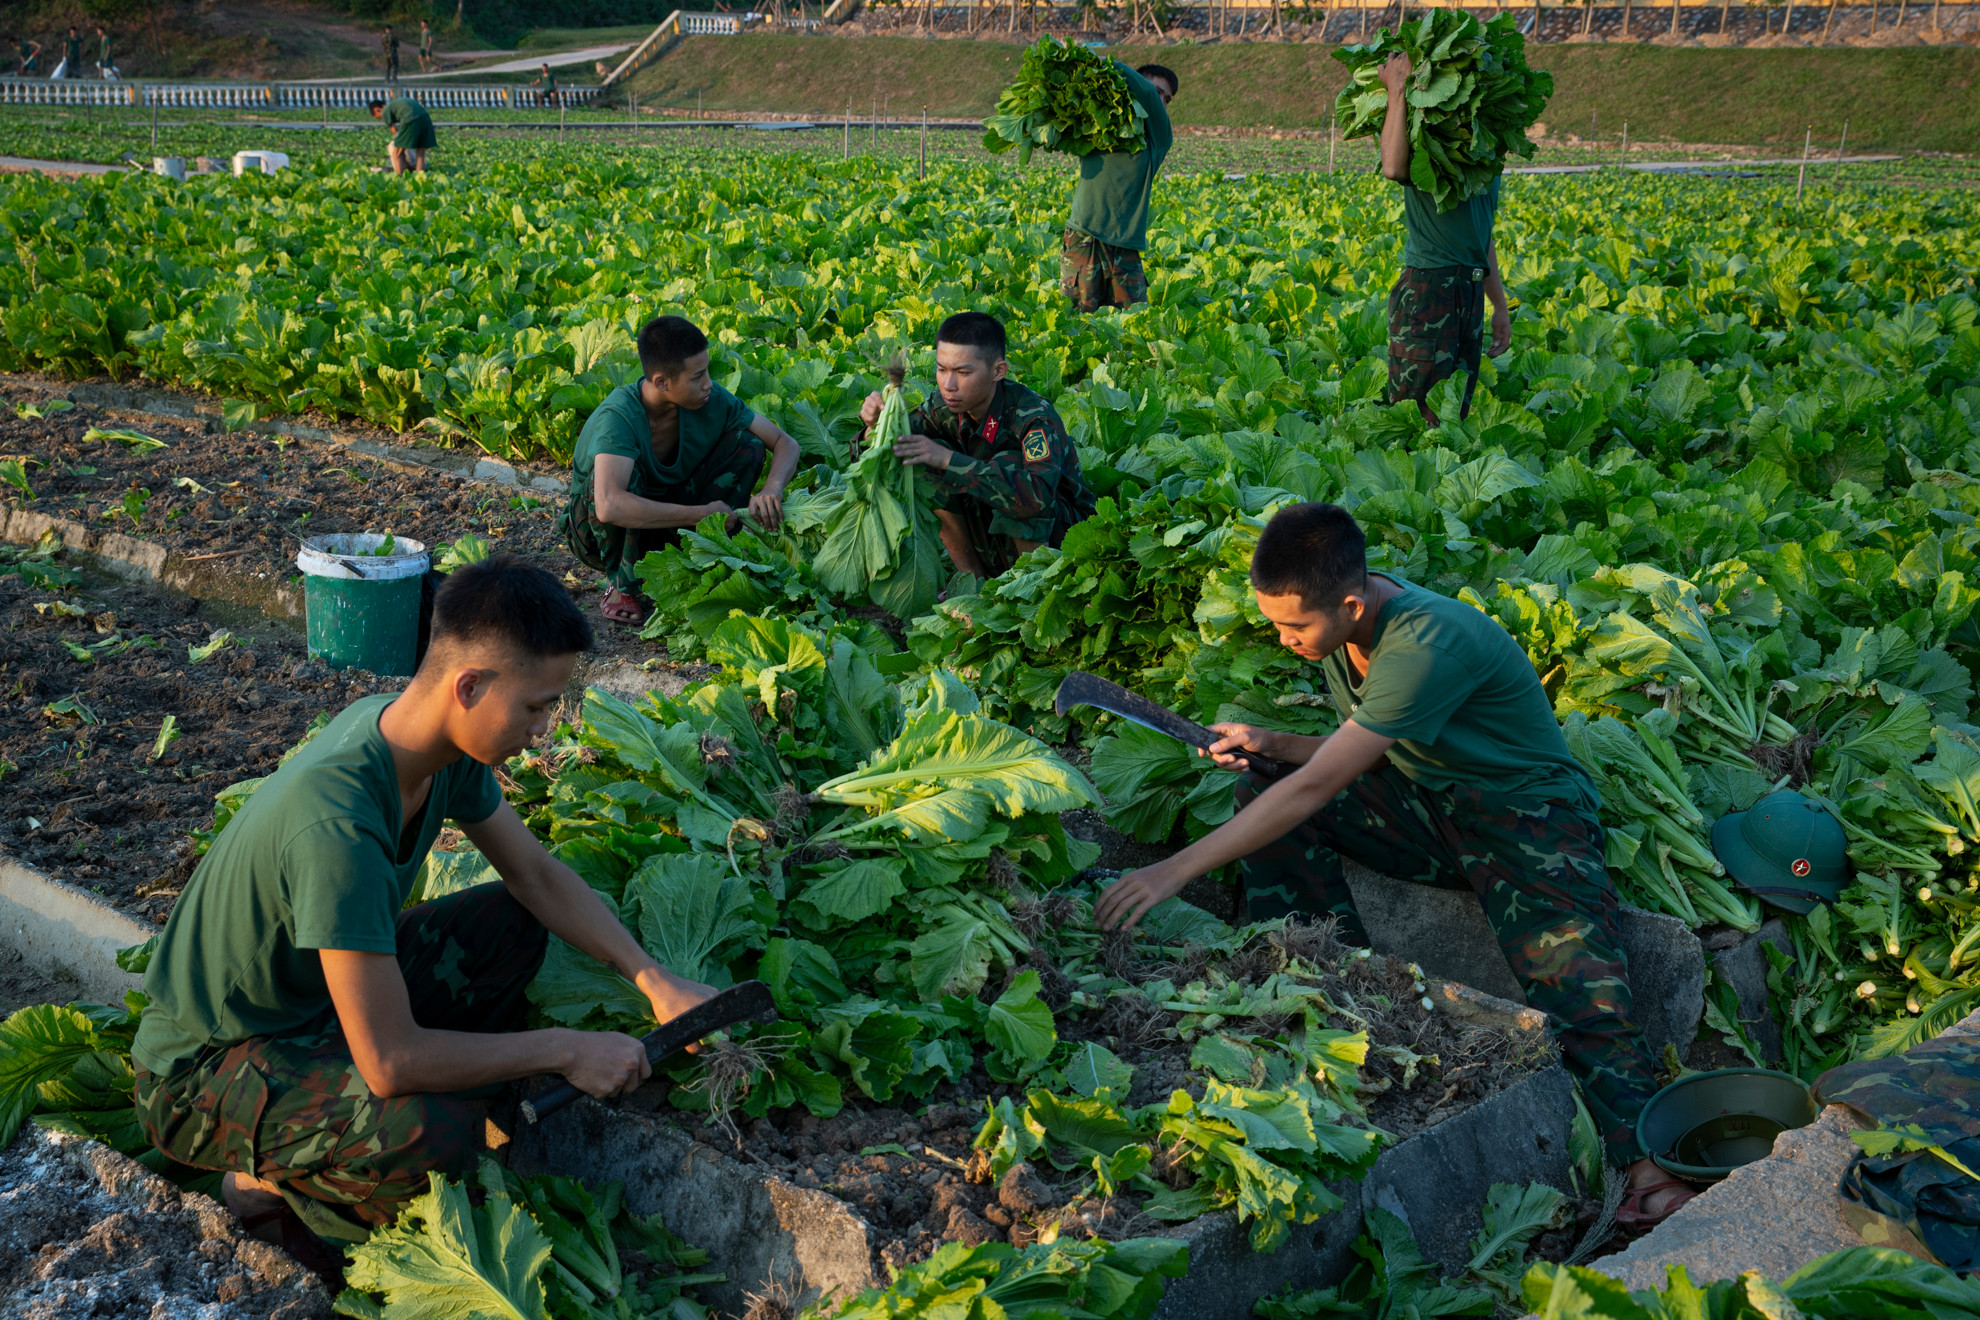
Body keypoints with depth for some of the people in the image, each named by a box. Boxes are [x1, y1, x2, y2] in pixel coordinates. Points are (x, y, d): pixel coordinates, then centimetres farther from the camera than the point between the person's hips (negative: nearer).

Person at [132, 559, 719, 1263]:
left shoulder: (445, 745, -11)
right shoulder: (339, 822, -37)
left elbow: (538, 875, 4)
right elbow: (391, 1061, -34)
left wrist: (656, 980, -7)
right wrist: (563, 1049, -22)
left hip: (318, 994, 9)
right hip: (201, 1072, -9)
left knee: (515, 921, 3)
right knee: (435, 1135, -32)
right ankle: (269, 1185, 0)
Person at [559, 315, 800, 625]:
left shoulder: (711, 400, -16)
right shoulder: (618, 416, -32)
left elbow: (785, 442, -7)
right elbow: (610, 507, -47)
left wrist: (772, 489, -30)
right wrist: (702, 514, -41)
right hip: (599, 531, -4)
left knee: (747, 444, -13)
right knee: (622, 468, -37)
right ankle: (624, 585, -17)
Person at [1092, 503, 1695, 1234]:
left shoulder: (1427, 645, -32)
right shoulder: (1344, 627, -4)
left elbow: (1316, 787, -36)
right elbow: (1356, 754, 12)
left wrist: (1175, 871, -36)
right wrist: (1270, 743, -8)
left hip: (1528, 816, -7)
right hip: (1426, 807, 8)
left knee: (1581, 993, -26)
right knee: (1261, 790, -9)